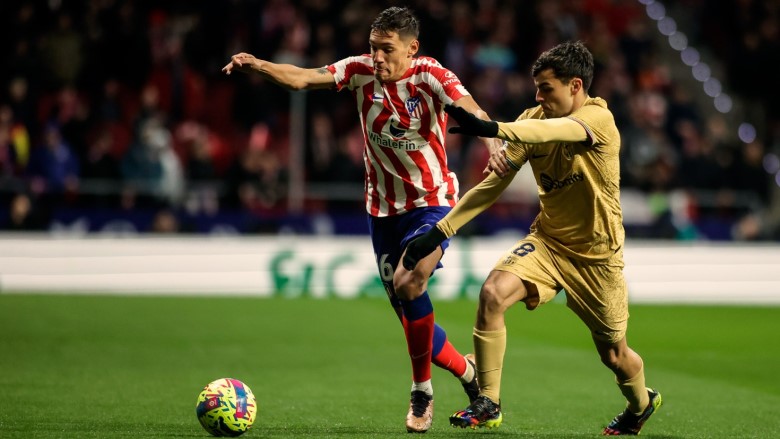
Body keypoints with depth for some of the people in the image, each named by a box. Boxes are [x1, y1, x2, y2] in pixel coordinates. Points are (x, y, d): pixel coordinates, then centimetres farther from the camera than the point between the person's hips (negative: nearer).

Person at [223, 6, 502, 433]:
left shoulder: (429, 75, -15)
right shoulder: (361, 71, -5)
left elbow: (469, 109, -31)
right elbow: (302, 78, -16)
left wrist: (492, 139, -52)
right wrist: (258, 66, -33)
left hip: (432, 202, -5)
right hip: (383, 208, 5)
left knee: (408, 283, -28)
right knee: (410, 317, 8)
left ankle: (422, 391, -11)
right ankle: (468, 372, 34)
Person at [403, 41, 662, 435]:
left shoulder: (599, 117, -21)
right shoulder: (533, 120, -6)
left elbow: (555, 130, -44)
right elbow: (491, 185, -3)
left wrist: (491, 129, -60)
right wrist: (440, 231, -11)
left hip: (595, 254, -4)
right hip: (547, 240, 4)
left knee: (614, 355, 9)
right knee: (491, 293, -24)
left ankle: (642, 404, 44)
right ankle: (488, 405, -13)